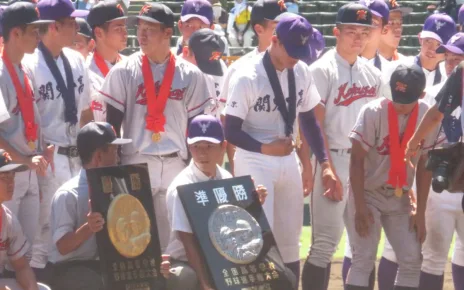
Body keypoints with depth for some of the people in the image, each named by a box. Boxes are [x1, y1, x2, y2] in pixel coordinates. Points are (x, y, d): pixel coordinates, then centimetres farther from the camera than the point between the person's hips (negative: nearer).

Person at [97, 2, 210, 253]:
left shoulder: (190, 75, 5)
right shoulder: (124, 71, 1)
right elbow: (112, 124, 2)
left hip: (176, 164, 1)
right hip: (135, 163, -1)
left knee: (173, 236, 4)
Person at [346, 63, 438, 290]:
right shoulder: (374, 112, -20)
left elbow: (424, 165, -1)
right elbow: (357, 161, -15)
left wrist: (420, 211, -1)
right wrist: (360, 207, -18)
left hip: (400, 198, 4)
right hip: (367, 194, -4)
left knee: (412, 259, 0)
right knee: (364, 259, -13)